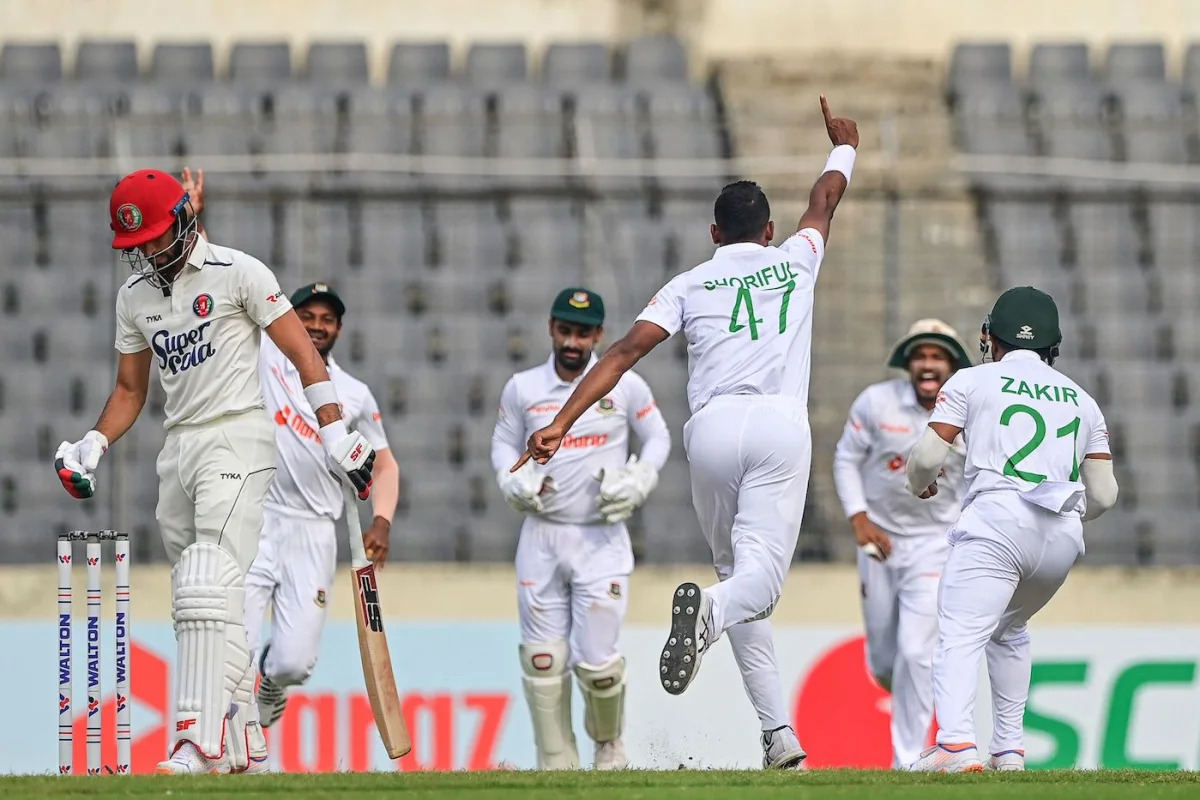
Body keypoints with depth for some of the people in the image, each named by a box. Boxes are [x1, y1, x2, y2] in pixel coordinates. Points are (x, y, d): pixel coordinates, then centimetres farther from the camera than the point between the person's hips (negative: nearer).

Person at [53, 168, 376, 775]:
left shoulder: (238, 274, -6)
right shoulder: (134, 296, 13)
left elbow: (303, 354, -5)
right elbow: (130, 389, 22)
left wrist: (335, 435, -12)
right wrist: (92, 446, 5)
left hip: (236, 437, -7)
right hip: (178, 448, 7)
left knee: (211, 587, -19)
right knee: (196, 598, 7)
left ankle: (201, 738, -27)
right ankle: (242, 744, 13)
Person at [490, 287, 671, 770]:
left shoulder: (624, 386, -1)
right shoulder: (522, 389, 3)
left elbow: (658, 439, 10)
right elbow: (504, 443, 15)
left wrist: (637, 483, -8)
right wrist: (516, 482, -5)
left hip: (601, 540, -2)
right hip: (542, 536, 2)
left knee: (596, 660, -8)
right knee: (543, 661, 0)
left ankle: (608, 743, 21)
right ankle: (556, 766, 11)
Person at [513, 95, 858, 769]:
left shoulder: (690, 284, 15)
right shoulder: (795, 260, 18)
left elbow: (627, 350, 2)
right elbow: (827, 198, 38)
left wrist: (562, 423, -4)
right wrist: (845, 144, 59)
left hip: (713, 428, 1)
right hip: (781, 424, -1)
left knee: (738, 569, 13)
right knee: (761, 577, -10)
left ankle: (780, 732, 5)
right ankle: (710, 610, -48)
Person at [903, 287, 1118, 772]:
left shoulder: (973, 382, 11)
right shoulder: (1081, 400, 23)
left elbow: (928, 456, 2)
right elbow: (1103, 495, 18)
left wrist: (920, 484, 25)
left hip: (997, 519, -5)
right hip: (1063, 538, 5)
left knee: (960, 636, -14)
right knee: (1008, 630, 27)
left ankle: (956, 743, -36)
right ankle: (1009, 749, 20)